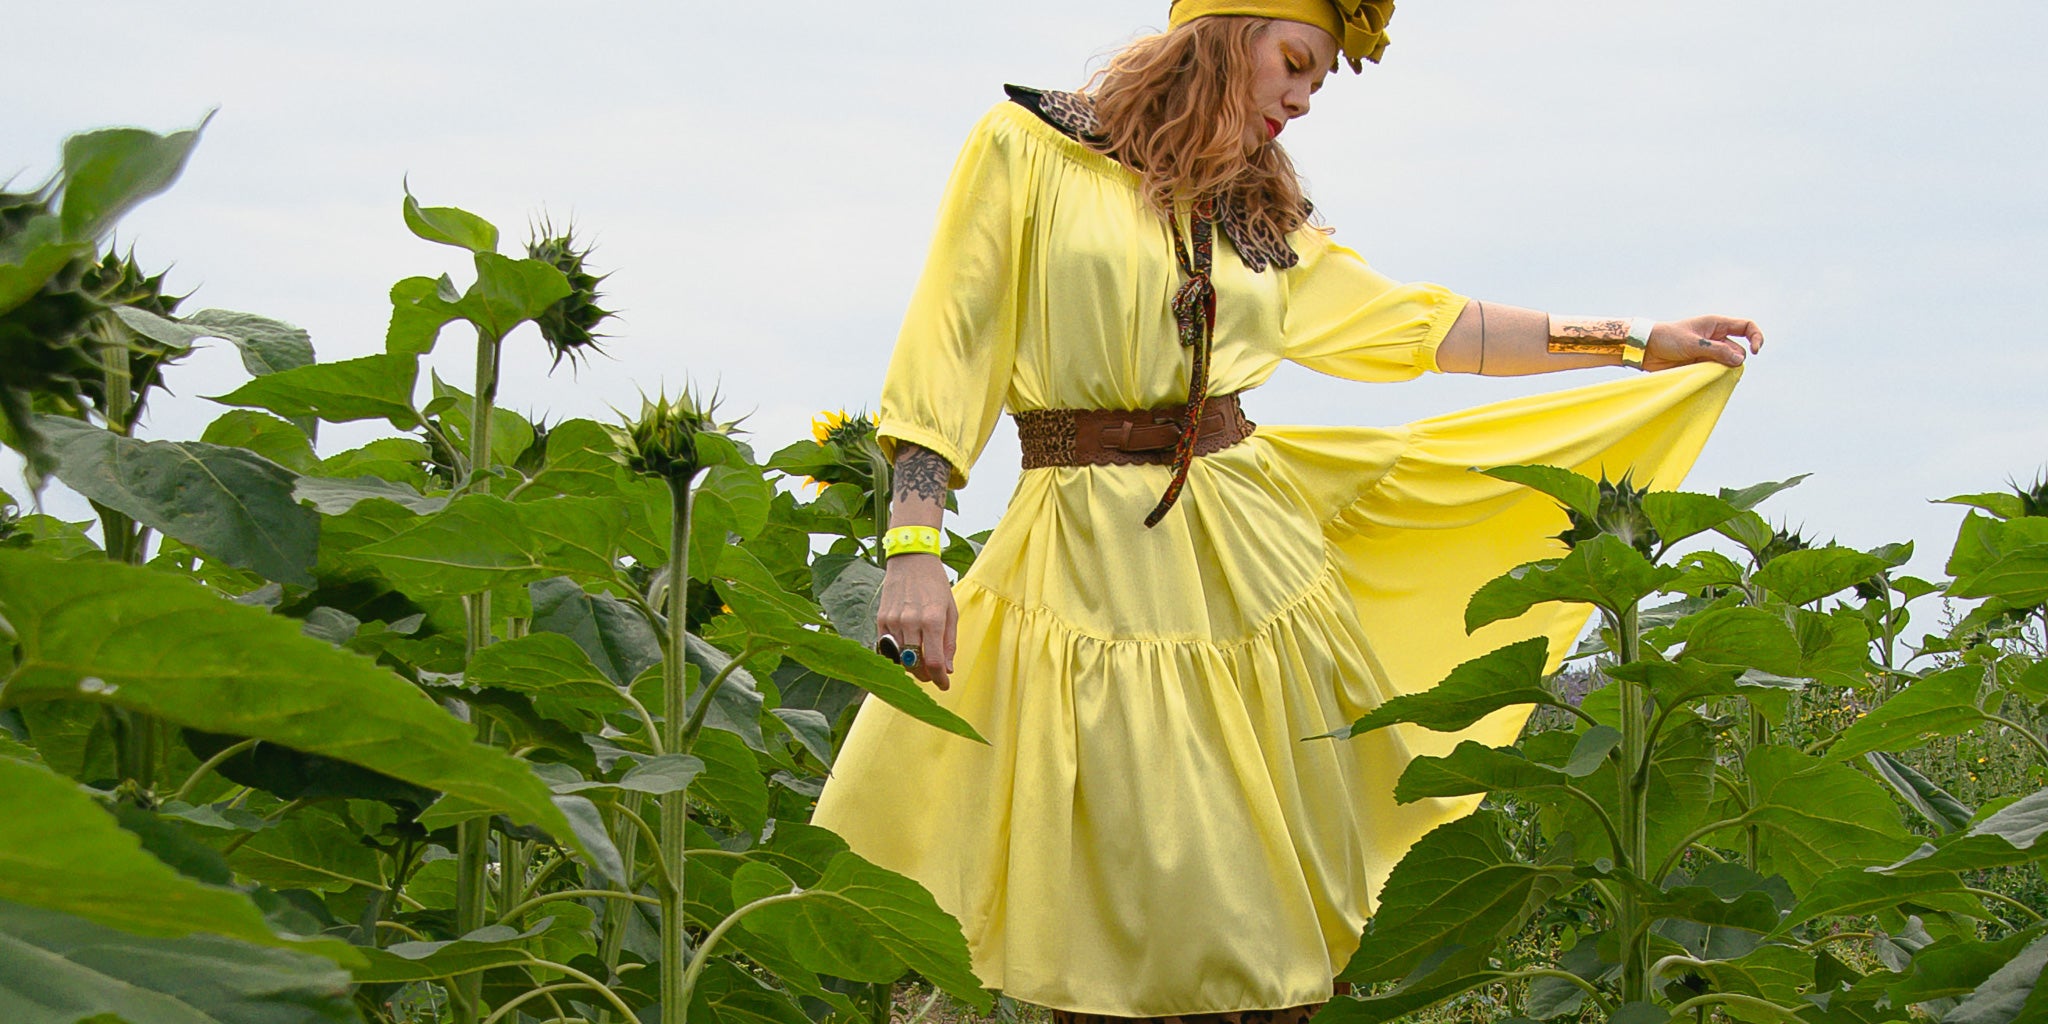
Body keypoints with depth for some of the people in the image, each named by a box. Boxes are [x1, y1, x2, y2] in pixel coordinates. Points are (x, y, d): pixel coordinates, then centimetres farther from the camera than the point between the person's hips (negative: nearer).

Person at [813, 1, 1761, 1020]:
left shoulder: (1259, 210, 15)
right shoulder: (1025, 149, 1)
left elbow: (1421, 323, 20)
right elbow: (947, 346, -3)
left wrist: (1642, 343, 21)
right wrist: (913, 548, -13)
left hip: (1247, 542, 5)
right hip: (1091, 559, -5)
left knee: (1269, 887, 2)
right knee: (1136, 902, -7)